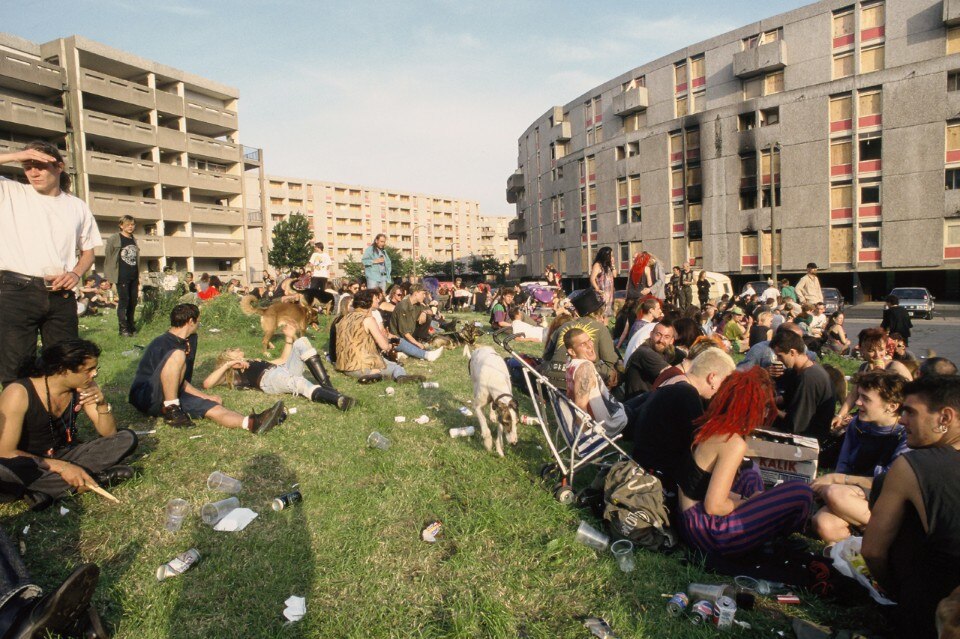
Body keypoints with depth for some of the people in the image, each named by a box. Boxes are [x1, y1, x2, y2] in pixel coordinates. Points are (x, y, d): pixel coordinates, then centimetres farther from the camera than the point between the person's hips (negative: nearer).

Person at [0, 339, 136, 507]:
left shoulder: (84, 387, -8)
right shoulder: (19, 393, -21)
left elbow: (108, 433, -3)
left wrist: (102, 404, -23)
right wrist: (61, 467, -29)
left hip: (66, 455, 4)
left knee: (127, 439, -13)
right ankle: (97, 478, -27)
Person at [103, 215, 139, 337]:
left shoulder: (134, 240, 17)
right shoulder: (114, 239, -1)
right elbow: (108, 257, -3)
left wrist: (138, 277, 17)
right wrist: (109, 276, -8)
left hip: (133, 277, 6)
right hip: (122, 277, -6)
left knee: (133, 302, 8)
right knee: (123, 301, -7)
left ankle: (131, 326, 18)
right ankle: (123, 328, -4)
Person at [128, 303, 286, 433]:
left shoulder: (190, 339, 8)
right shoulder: (162, 344, -16)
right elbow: (180, 381, -17)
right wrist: (207, 397, -14)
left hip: (171, 395, 7)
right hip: (145, 396, -7)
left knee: (213, 408, -21)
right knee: (177, 355, -30)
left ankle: (252, 422, -46)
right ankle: (171, 410, -25)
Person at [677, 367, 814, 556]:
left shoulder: (708, 426, 6)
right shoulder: (734, 443, -19)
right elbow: (714, 506, -23)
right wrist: (748, 502, -4)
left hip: (688, 517, 9)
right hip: (705, 529, -9)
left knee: (751, 473, 31)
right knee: (801, 493, -11)